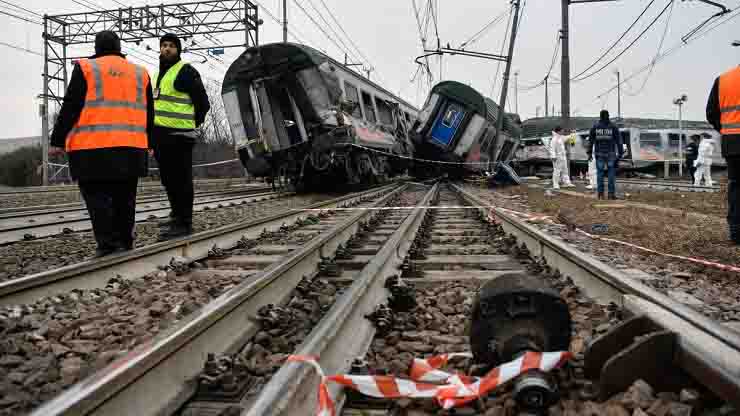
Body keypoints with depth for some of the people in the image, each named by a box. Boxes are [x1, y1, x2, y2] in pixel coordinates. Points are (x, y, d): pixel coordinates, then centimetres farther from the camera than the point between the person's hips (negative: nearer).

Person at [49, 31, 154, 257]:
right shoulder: (140, 73, 15)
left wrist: (57, 140, 4)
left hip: (92, 146, -4)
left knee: (97, 195, 1)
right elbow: (149, 114, 18)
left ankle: (108, 243, -6)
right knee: (124, 196, 11)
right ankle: (124, 242, 15)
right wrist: (148, 143, 26)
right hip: (132, 146, 4)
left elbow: (70, 108, -2)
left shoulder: (86, 68, 2)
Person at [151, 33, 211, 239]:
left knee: (181, 180, -6)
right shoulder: (158, 73, 21)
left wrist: (190, 125, 1)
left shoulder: (186, 71, -6)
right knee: (168, 179, 16)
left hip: (178, 135, -9)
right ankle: (177, 215, 29)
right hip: (160, 134, 9)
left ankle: (183, 223, -3)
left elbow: (203, 103, -7)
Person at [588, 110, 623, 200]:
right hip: (610, 154, -1)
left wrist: (590, 153, 6)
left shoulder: (595, 127, 1)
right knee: (612, 173, 3)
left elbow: (591, 141, 1)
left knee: (600, 173, 4)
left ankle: (600, 194, 3)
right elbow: (618, 141, -2)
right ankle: (611, 193, 0)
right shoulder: (613, 127, -2)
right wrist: (620, 153, 2)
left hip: (599, 154, 1)